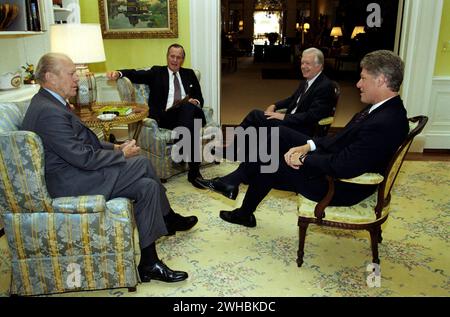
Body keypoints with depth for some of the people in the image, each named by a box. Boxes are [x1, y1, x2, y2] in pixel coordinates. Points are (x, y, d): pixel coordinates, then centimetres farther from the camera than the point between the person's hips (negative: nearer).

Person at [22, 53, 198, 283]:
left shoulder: (50, 102, 12)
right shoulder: (48, 112, -21)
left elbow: (83, 142, 18)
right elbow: (84, 158, -23)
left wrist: (115, 147, 5)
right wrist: (122, 154, -10)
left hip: (76, 170, 10)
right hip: (70, 184, -10)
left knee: (147, 186, -1)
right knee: (141, 163, -13)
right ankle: (168, 218, 8)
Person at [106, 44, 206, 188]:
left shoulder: (189, 74, 26)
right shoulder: (157, 72, 18)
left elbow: (200, 98, 21)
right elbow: (136, 74, 4)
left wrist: (196, 102, -3)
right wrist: (118, 73, -16)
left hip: (188, 114, 3)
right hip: (165, 116, -3)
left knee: (190, 107, -34)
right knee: (188, 109, -34)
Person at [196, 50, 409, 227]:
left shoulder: (384, 124, -29)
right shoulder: (381, 108, 2)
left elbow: (344, 167, -33)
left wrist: (303, 159, -20)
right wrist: (308, 146, -5)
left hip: (342, 186, -9)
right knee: (279, 135, 3)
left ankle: (245, 214, 26)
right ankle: (233, 180, 11)